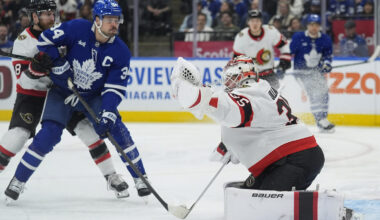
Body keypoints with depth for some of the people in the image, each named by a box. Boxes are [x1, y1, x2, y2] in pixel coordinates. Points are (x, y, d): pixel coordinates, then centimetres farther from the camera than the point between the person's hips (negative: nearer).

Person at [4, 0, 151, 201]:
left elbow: (115, 88, -17)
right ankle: (18, 180, -4)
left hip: (94, 97, 2)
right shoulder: (77, 28, -20)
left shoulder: (121, 52, -15)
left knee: (117, 130, -13)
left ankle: (140, 178, 1)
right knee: (48, 134, -15)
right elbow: (46, 39, -11)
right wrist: (58, 62, -21)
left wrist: (108, 113, -30)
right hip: (62, 92, -2)